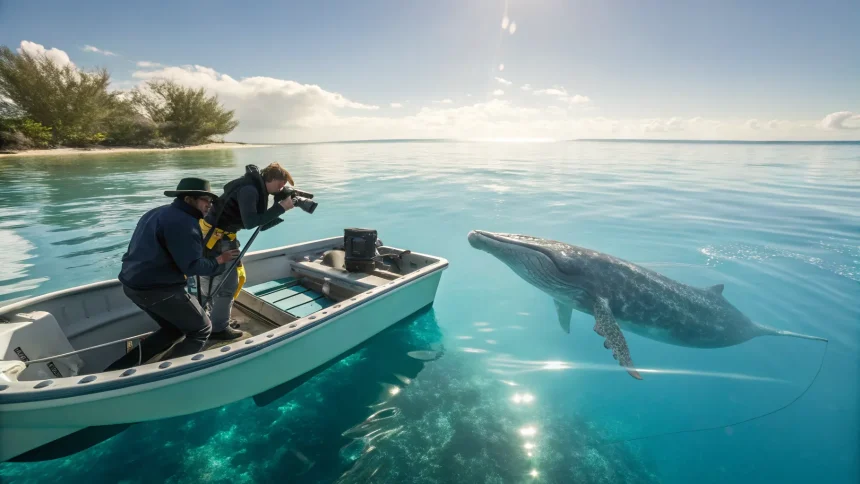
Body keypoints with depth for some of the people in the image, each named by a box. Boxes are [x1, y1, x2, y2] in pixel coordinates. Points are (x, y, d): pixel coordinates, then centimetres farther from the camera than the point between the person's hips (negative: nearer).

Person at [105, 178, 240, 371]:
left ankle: (121, 367, 15)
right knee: (201, 330, 6)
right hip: (157, 289, -10)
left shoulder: (158, 213, 16)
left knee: (173, 328, 25)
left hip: (133, 283, 10)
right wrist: (219, 260, -6)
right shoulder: (184, 221, -16)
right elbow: (193, 266, -21)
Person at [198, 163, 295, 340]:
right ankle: (218, 329, 12)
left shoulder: (257, 190, 9)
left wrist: (281, 208, -4)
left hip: (220, 238, 10)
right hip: (212, 238, -10)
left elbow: (262, 225, 8)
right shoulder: (249, 189, -21)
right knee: (227, 281, -1)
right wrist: (281, 207, -28)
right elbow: (250, 222, -31)